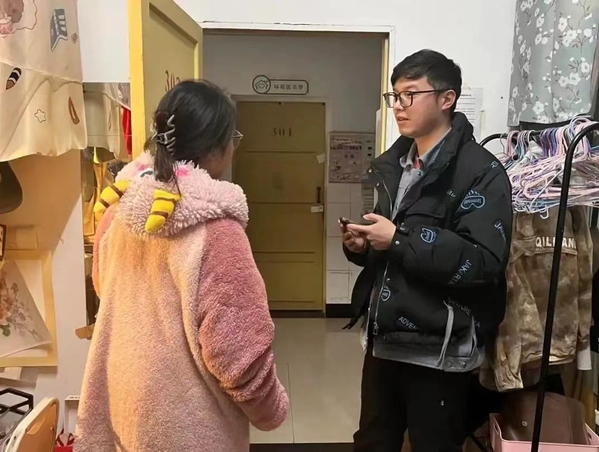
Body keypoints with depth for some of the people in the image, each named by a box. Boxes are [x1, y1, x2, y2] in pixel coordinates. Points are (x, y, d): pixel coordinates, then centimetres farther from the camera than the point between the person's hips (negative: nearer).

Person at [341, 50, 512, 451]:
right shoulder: (391, 165, 11)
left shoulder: (481, 171, -12)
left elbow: (486, 262, -23)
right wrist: (360, 245, -3)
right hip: (383, 338, 7)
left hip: (439, 350, -6)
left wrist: (400, 239, -23)